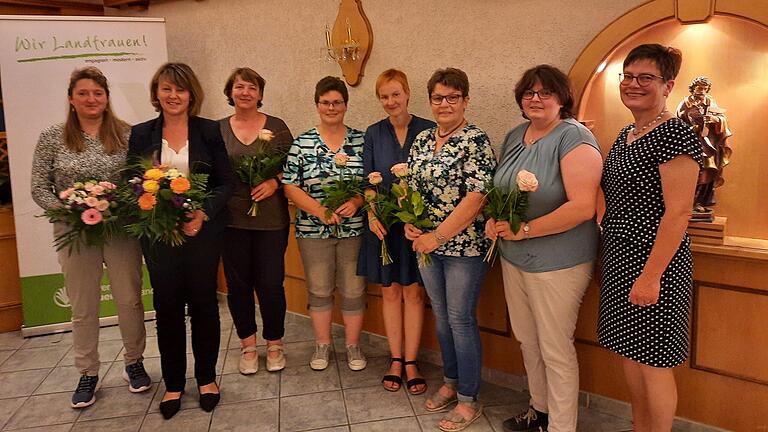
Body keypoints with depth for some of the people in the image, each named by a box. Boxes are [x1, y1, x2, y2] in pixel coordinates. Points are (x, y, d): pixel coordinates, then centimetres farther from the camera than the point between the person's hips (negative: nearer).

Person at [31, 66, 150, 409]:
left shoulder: (127, 134, 1)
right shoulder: (51, 138, 2)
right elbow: (39, 188, 3)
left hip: (122, 230, 0)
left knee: (130, 300, 7)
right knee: (83, 307, 9)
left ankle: (134, 363, 28)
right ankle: (88, 374, 26)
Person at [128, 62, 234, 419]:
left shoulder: (209, 131, 0)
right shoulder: (140, 135, 5)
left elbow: (227, 182, -2)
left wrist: (203, 214, -15)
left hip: (203, 231, -1)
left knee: (203, 303, 8)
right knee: (167, 307, 8)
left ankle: (206, 378, 26)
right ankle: (173, 383, 25)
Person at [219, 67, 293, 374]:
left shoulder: (276, 127, 4)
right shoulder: (217, 129, 7)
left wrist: (275, 182, -14)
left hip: (271, 219, -1)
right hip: (231, 219, 2)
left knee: (271, 283, 3)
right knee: (238, 283, 9)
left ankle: (274, 344, 24)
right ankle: (248, 345, 27)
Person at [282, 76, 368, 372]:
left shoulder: (362, 141, 1)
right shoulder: (301, 143, 1)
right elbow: (290, 186, -2)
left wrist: (356, 201, -18)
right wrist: (318, 209, -16)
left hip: (354, 229, 0)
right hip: (313, 230, 0)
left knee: (353, 290, 8)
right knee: (319, 290, 12)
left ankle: (353, 345, 26)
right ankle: (322, 344, 30)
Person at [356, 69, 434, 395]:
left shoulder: (428, 130, -2)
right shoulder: (373, 133, 6)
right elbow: (367, 179, 5)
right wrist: (372, 214, -9)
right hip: (383, 224, 2)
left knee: (413, 292, 5)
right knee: (390, 292, 10)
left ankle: (411, 362, 17)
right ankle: (396, 360, 22)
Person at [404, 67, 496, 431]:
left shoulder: (476, 141, -11)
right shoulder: (422, 139, 9)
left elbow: (475, 198, -19)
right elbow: (408, 186, 15)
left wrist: (437, 237, -18)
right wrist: (409, 223, -2)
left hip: (464, 247, -6)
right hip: (427, 244, 6)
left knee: (461, 320, 2)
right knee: (441, 316, 17)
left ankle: (468, 400, 18)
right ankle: (450, 382, 35)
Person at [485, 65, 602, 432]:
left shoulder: (573, 136, -15)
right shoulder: (514, 136, 9)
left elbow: (582, 206, -23)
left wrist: (524, 229, -21)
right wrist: (494, 219, -2)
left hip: (557, 263, -8)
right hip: (512, 257, 8)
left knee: (555, 349, 5)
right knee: (527, 340, 20)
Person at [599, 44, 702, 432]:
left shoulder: (674, 135, -15)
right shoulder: (626, 134, 12)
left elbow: (678, 212, -20)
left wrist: (651, 275, -22)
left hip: (652, 264, -9)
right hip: (619, 258, 9)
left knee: (652, 362, 3)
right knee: (630, 353, 19)